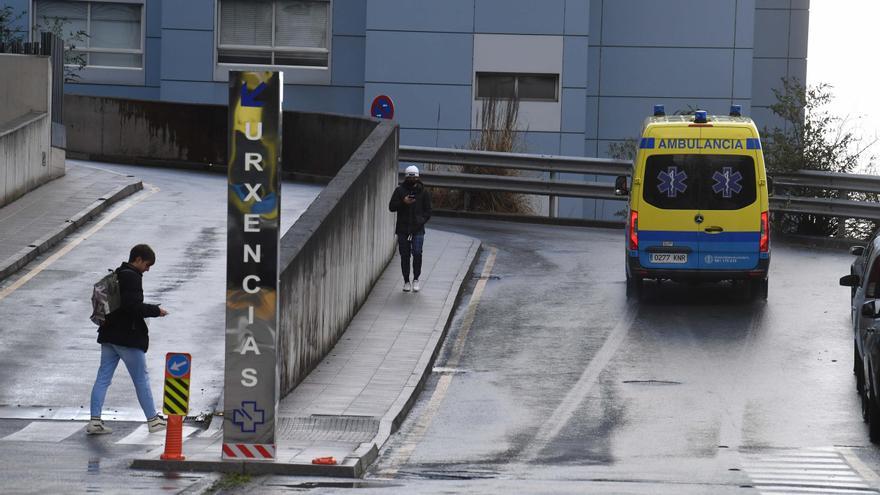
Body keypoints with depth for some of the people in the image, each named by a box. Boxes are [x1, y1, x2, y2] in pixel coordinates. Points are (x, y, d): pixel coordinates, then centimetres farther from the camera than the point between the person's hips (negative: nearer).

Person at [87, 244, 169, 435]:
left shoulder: (116, 275, 13)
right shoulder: (132, 277, -16)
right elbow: (133, 306, -25)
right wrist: (156, 310, -12)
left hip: (109, 335, 8)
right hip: (128, 337, -8)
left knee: (103, 378, 5)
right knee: (141, 379, 4)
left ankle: (95, 421, 0)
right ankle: (153, 420, 12)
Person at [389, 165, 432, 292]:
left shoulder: (423, 192, 7)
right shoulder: (400, 190, 6)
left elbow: (428, 211, 9)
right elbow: (391, 207, 3)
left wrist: (422, 221, -9)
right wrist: (403, 202, -15)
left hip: (417, 229, -1)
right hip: (403, 229, 1)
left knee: (417, 253, -14)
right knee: (404, 255, 4)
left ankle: (416, 279, 1)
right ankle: (406, 281, 15)